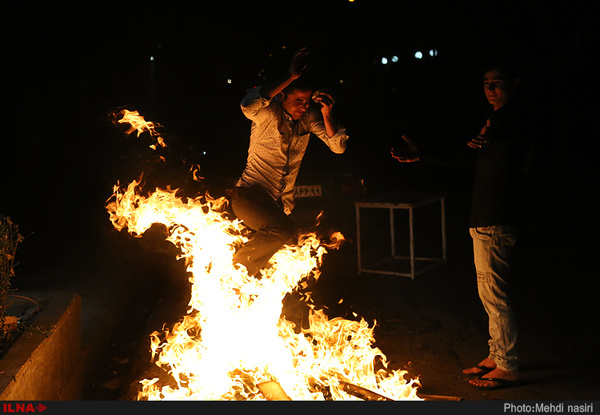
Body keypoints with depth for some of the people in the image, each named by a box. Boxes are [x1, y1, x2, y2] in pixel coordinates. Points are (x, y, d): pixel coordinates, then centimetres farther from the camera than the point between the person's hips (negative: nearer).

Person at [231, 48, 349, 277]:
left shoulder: (309, 116, 4)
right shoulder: (269, 113, -13)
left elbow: (338, 146, -1)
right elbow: (248, 105, -38)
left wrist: (327, 114, -18)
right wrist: (290, 76, -38)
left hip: (281, 204, 7)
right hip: (250, 195, -7)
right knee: (283, 228, -33)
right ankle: (234, 270, -17)